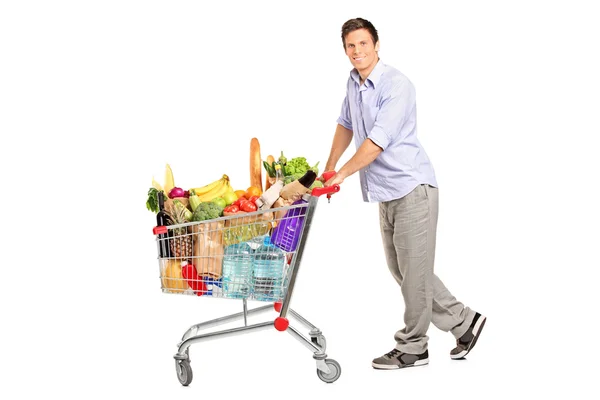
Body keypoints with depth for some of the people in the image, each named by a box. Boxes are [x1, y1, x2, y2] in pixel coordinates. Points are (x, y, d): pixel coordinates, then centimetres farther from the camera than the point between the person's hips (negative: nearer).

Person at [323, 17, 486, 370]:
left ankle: (412, 348, 13)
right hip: (387, 194, 9)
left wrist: (341, 175, -14)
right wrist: (329, 169, 21)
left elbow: (376, 143, -23)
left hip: (412, 188, -9)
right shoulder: (354, 82, 9)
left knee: (413, 270, 0)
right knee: (399, 268, 14)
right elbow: (346, 126, 26)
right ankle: (463, 321, 25)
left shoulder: (396, 85, -18)